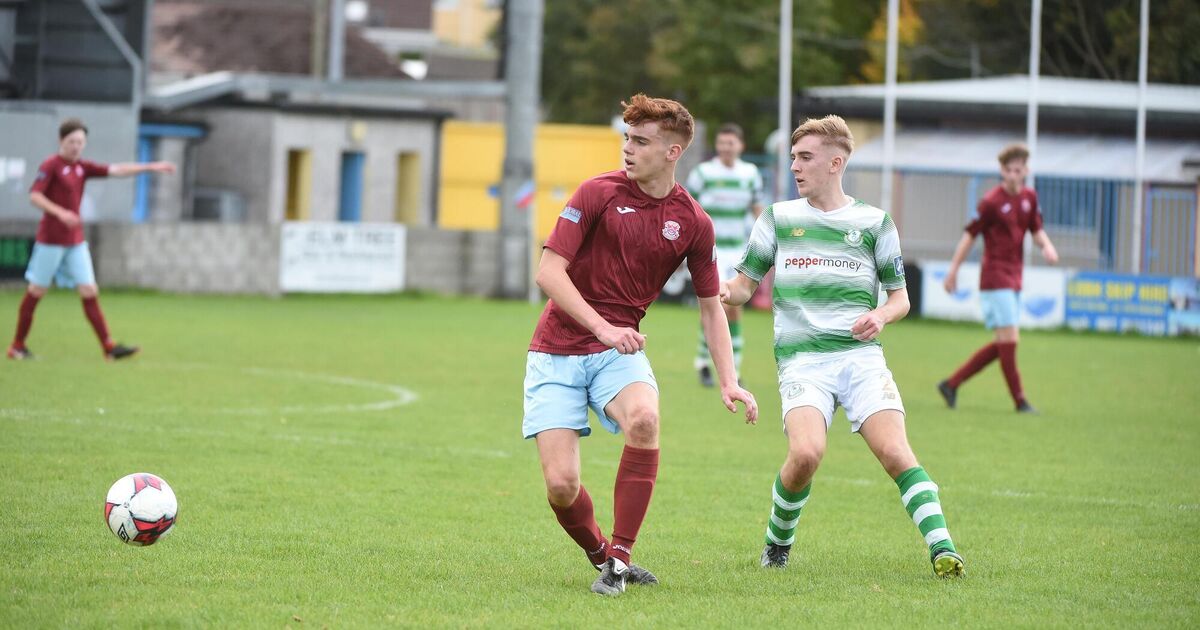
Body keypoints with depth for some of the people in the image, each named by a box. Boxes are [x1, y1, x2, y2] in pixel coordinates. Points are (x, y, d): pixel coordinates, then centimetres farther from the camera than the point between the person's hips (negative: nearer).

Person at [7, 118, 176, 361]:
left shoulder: (82, 167, 9)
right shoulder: (50, 166, -10)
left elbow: (116, 170, 5)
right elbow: (34, 195, -18)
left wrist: (151, 167, -3)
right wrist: (60, 212, -31)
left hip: (75, 241, 6)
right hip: (51, 240, -6)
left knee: (89, 291, -1)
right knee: (36, 291, 2)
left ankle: (109, 347, -5)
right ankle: (17, 345, 13)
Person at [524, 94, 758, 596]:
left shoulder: (693, 223, 1)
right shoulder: (598, 193, -7)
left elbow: (710, 305, 12)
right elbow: (549, 271, -11)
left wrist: (728, 382, 1)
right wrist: (601, 327, -23)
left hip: (619, 349, 1)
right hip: (558, 352, -1)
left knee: (643, 417, -34)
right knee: (562, 486, -14)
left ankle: (620, 557, -19)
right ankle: (601, 557, 20)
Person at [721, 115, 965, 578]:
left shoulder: (874, 222, 11)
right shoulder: (777, 218, 12)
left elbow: (900, 298, 17)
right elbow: (743, 286, 16)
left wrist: (880, 316, -6)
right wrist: (723, 292, -8)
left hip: (860, 354, 0)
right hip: (801, 360, 0)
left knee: (894, 450, -19)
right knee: (806, 453, -23)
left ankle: (943, 549, -20)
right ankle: (778, 541, 2)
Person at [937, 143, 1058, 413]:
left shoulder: (1029, 198, 8)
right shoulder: (992, 201, -11)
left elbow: (1036, 230, 18)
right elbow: (970, 234, -7)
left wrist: (1047, 246, -4)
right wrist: (953, 269, -7)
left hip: (1014, 279, 8)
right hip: (995, 277, -8)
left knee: (1004, 344, 9)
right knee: (1008, 339, -9)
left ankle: (951, 384, 17)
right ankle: (1020, 400, -2)